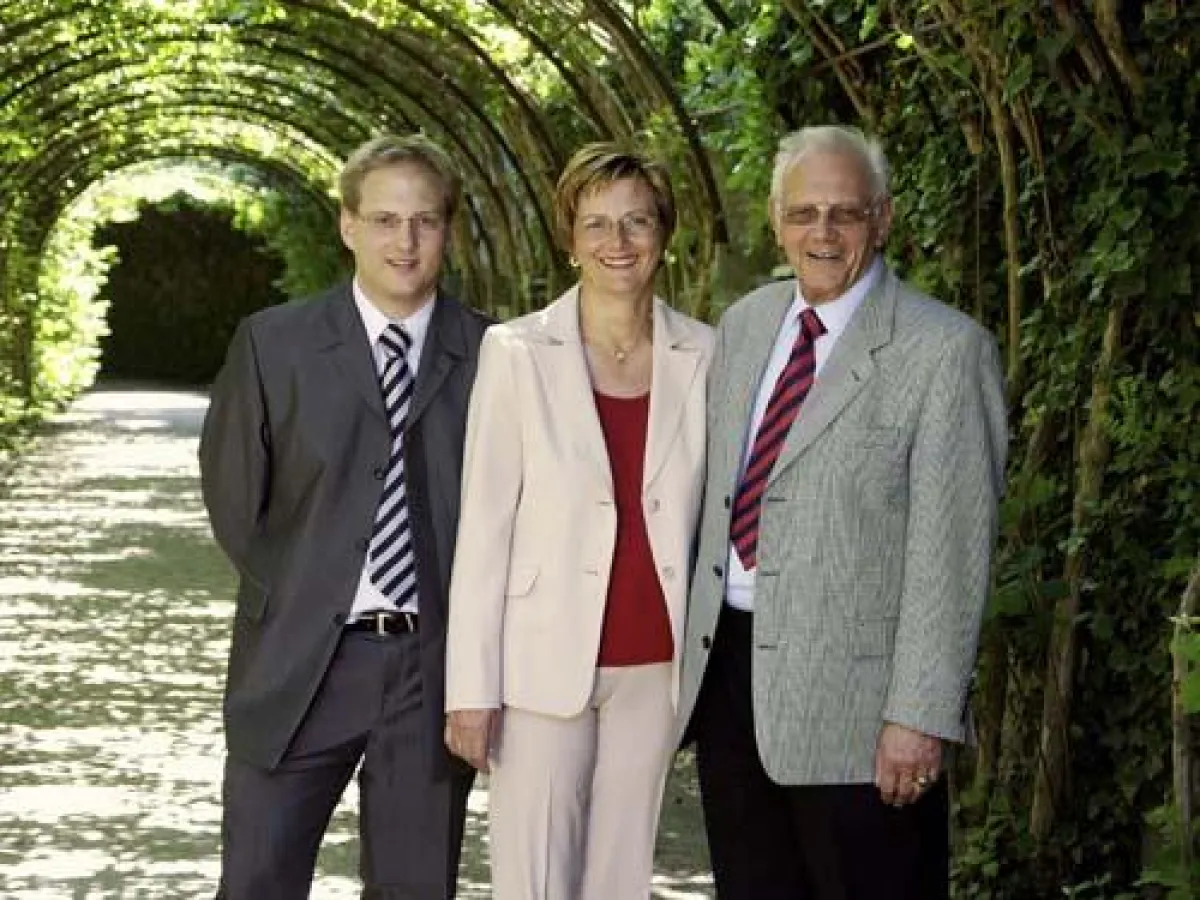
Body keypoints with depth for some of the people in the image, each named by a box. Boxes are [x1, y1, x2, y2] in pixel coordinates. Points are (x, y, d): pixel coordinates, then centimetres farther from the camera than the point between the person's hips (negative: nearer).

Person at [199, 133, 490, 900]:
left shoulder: (491, 352, 1)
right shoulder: (273, 343, 1)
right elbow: (234, 498, 5)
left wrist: (465, 622, 2)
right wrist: (298, 601, 5)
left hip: (435, 664, 1)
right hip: (300, 664, 0)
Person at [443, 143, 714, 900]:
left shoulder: (703, 355, 2)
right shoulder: (518, 352, -4)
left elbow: (714, 511, 8)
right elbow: (484, 524, -4)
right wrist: (472, 686, -7)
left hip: (655, 666, 3)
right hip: (544, 662, -2)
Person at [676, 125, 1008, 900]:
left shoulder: (945, 350, -10)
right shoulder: (745, 324, 11)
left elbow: (950, 552, -13)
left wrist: (920, 718, -17)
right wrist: (694, 647, 14)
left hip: (847, 690, -6)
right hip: (727, 666, 6)